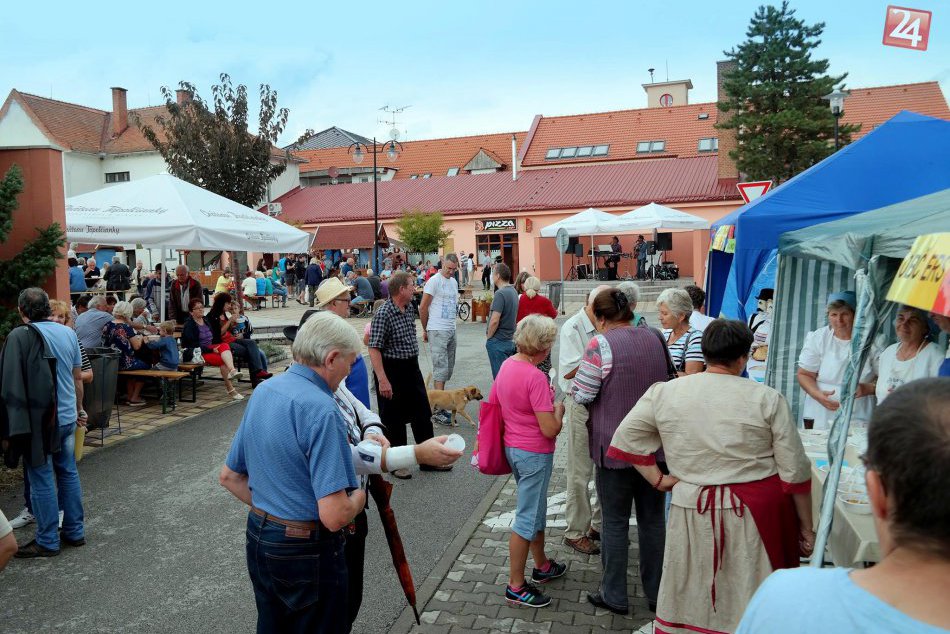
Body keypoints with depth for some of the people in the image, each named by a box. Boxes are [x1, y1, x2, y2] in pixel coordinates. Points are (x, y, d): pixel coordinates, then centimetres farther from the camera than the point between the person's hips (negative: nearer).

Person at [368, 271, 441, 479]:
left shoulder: (410, 308, 5)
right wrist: (382, 380, -27)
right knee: (394, 418, 6)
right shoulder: (383, 314, -20)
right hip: (392, 370, -8)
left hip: (412, 367, 8)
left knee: (422, 414, 13)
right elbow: (374, 348, -22)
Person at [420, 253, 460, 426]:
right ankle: (437, 410, -7)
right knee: (441, 369, -10)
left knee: (447, 369, 10)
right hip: (438, 331, -8)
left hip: (452, 330, 8)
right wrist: (425, 330, 0)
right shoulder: (434, 281, -9)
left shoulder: (454, 282, 15)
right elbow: (423, 307, -8)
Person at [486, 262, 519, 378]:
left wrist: (489, 337, -9)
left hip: (498, 342, -9)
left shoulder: (500, 294, -18)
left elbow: (494, 321, -23)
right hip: (510, 340, 9)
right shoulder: (513, 291, 10)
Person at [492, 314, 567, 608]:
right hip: (534, 454, -9)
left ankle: (542, 566, 43)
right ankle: (516, 586, 17)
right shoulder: (535, 377, -25)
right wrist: (558, 409, -6)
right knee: (527, 519, 4)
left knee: (536, 509, 25)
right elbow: (550, 429, -24)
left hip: (512, 448, 9)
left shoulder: (506, 365, 1)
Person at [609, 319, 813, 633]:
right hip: (757, 514, -1)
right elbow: (795, 472, -2)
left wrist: (658, 479, 8)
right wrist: (806, 528, 8)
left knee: (690, 602, 16)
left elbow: (626, 437, 4)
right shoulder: (767, 399, -7)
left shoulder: (664, 392, -2)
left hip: (692, 511, 2)